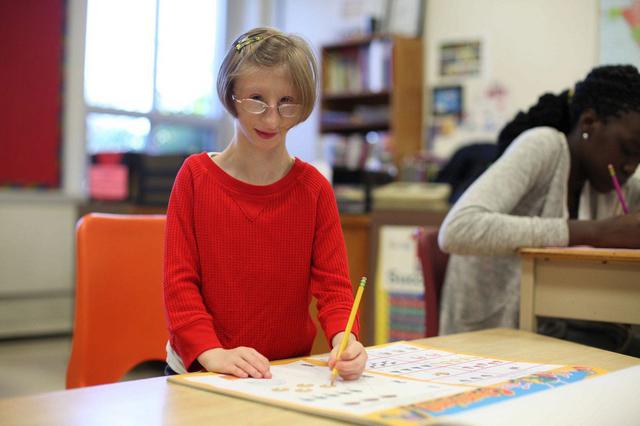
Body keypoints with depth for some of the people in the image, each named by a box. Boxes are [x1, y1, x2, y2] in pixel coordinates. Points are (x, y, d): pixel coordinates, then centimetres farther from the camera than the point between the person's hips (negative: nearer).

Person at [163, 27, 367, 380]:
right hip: (197, 370, -2)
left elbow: (331, 282, -3)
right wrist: (212, 353, -20)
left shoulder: (314, 188, 2)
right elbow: (179, 280, -5)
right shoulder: (196, 176, -1)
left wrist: (343, 338, -24)